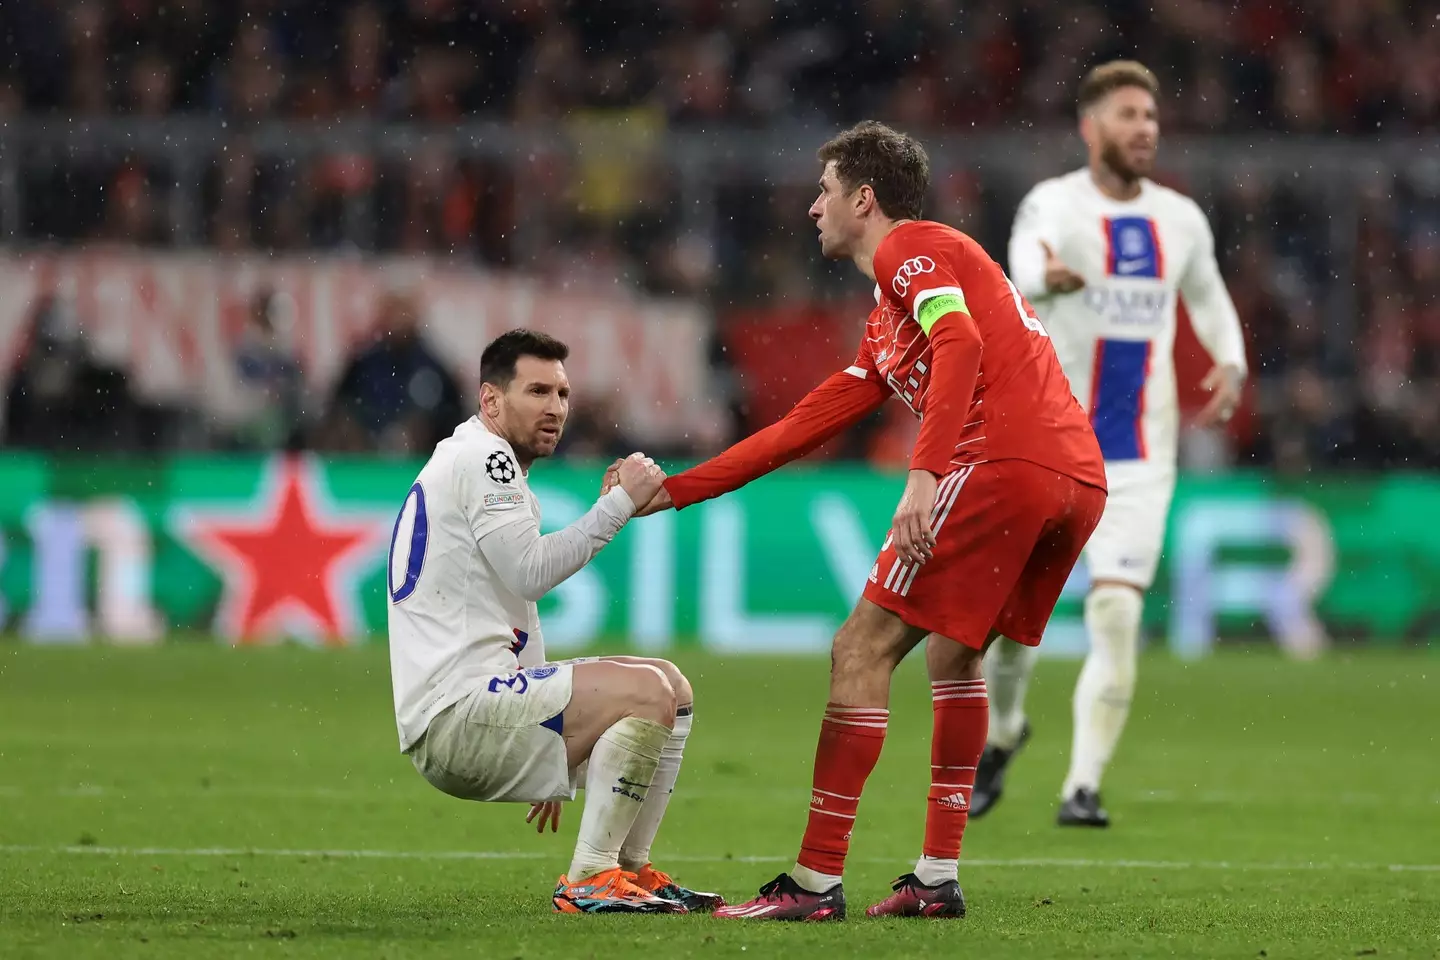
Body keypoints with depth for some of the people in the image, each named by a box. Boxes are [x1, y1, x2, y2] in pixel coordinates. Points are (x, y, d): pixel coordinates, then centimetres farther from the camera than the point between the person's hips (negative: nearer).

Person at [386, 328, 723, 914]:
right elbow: (530, 571, -20)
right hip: (454, 714, -11)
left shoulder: (489, 466, 25)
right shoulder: (479, 457, -7)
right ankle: (587, 881, -19)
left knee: (673, 690, 15)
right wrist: (620, 502, -14)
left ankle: (629, 869, 11)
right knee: (647, 691, -22)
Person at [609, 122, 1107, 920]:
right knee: (953, 652, 24)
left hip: (1003, 460, -10)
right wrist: (673, 491, 34)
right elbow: (804, 425, 34)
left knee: (863, 649, -5)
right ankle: (938, 877, 21)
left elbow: (961, 345, -15)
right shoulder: (886, 326, 33)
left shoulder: (909, 248, 5)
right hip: (1080, 474, 10)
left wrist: (925, 473, -25)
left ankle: (817, 881, -7)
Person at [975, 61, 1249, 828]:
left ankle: (1083, 786, -7)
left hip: (1139, 457, 2)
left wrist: (1230, 364, 5)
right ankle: (1004, 732, 35)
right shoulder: (1053, 205, -9)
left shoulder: (1181, 220, 6)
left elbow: (1209, 299, 25)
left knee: (1118, 617, -12)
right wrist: (1050, 277, -58)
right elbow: (1025, 266, -33)